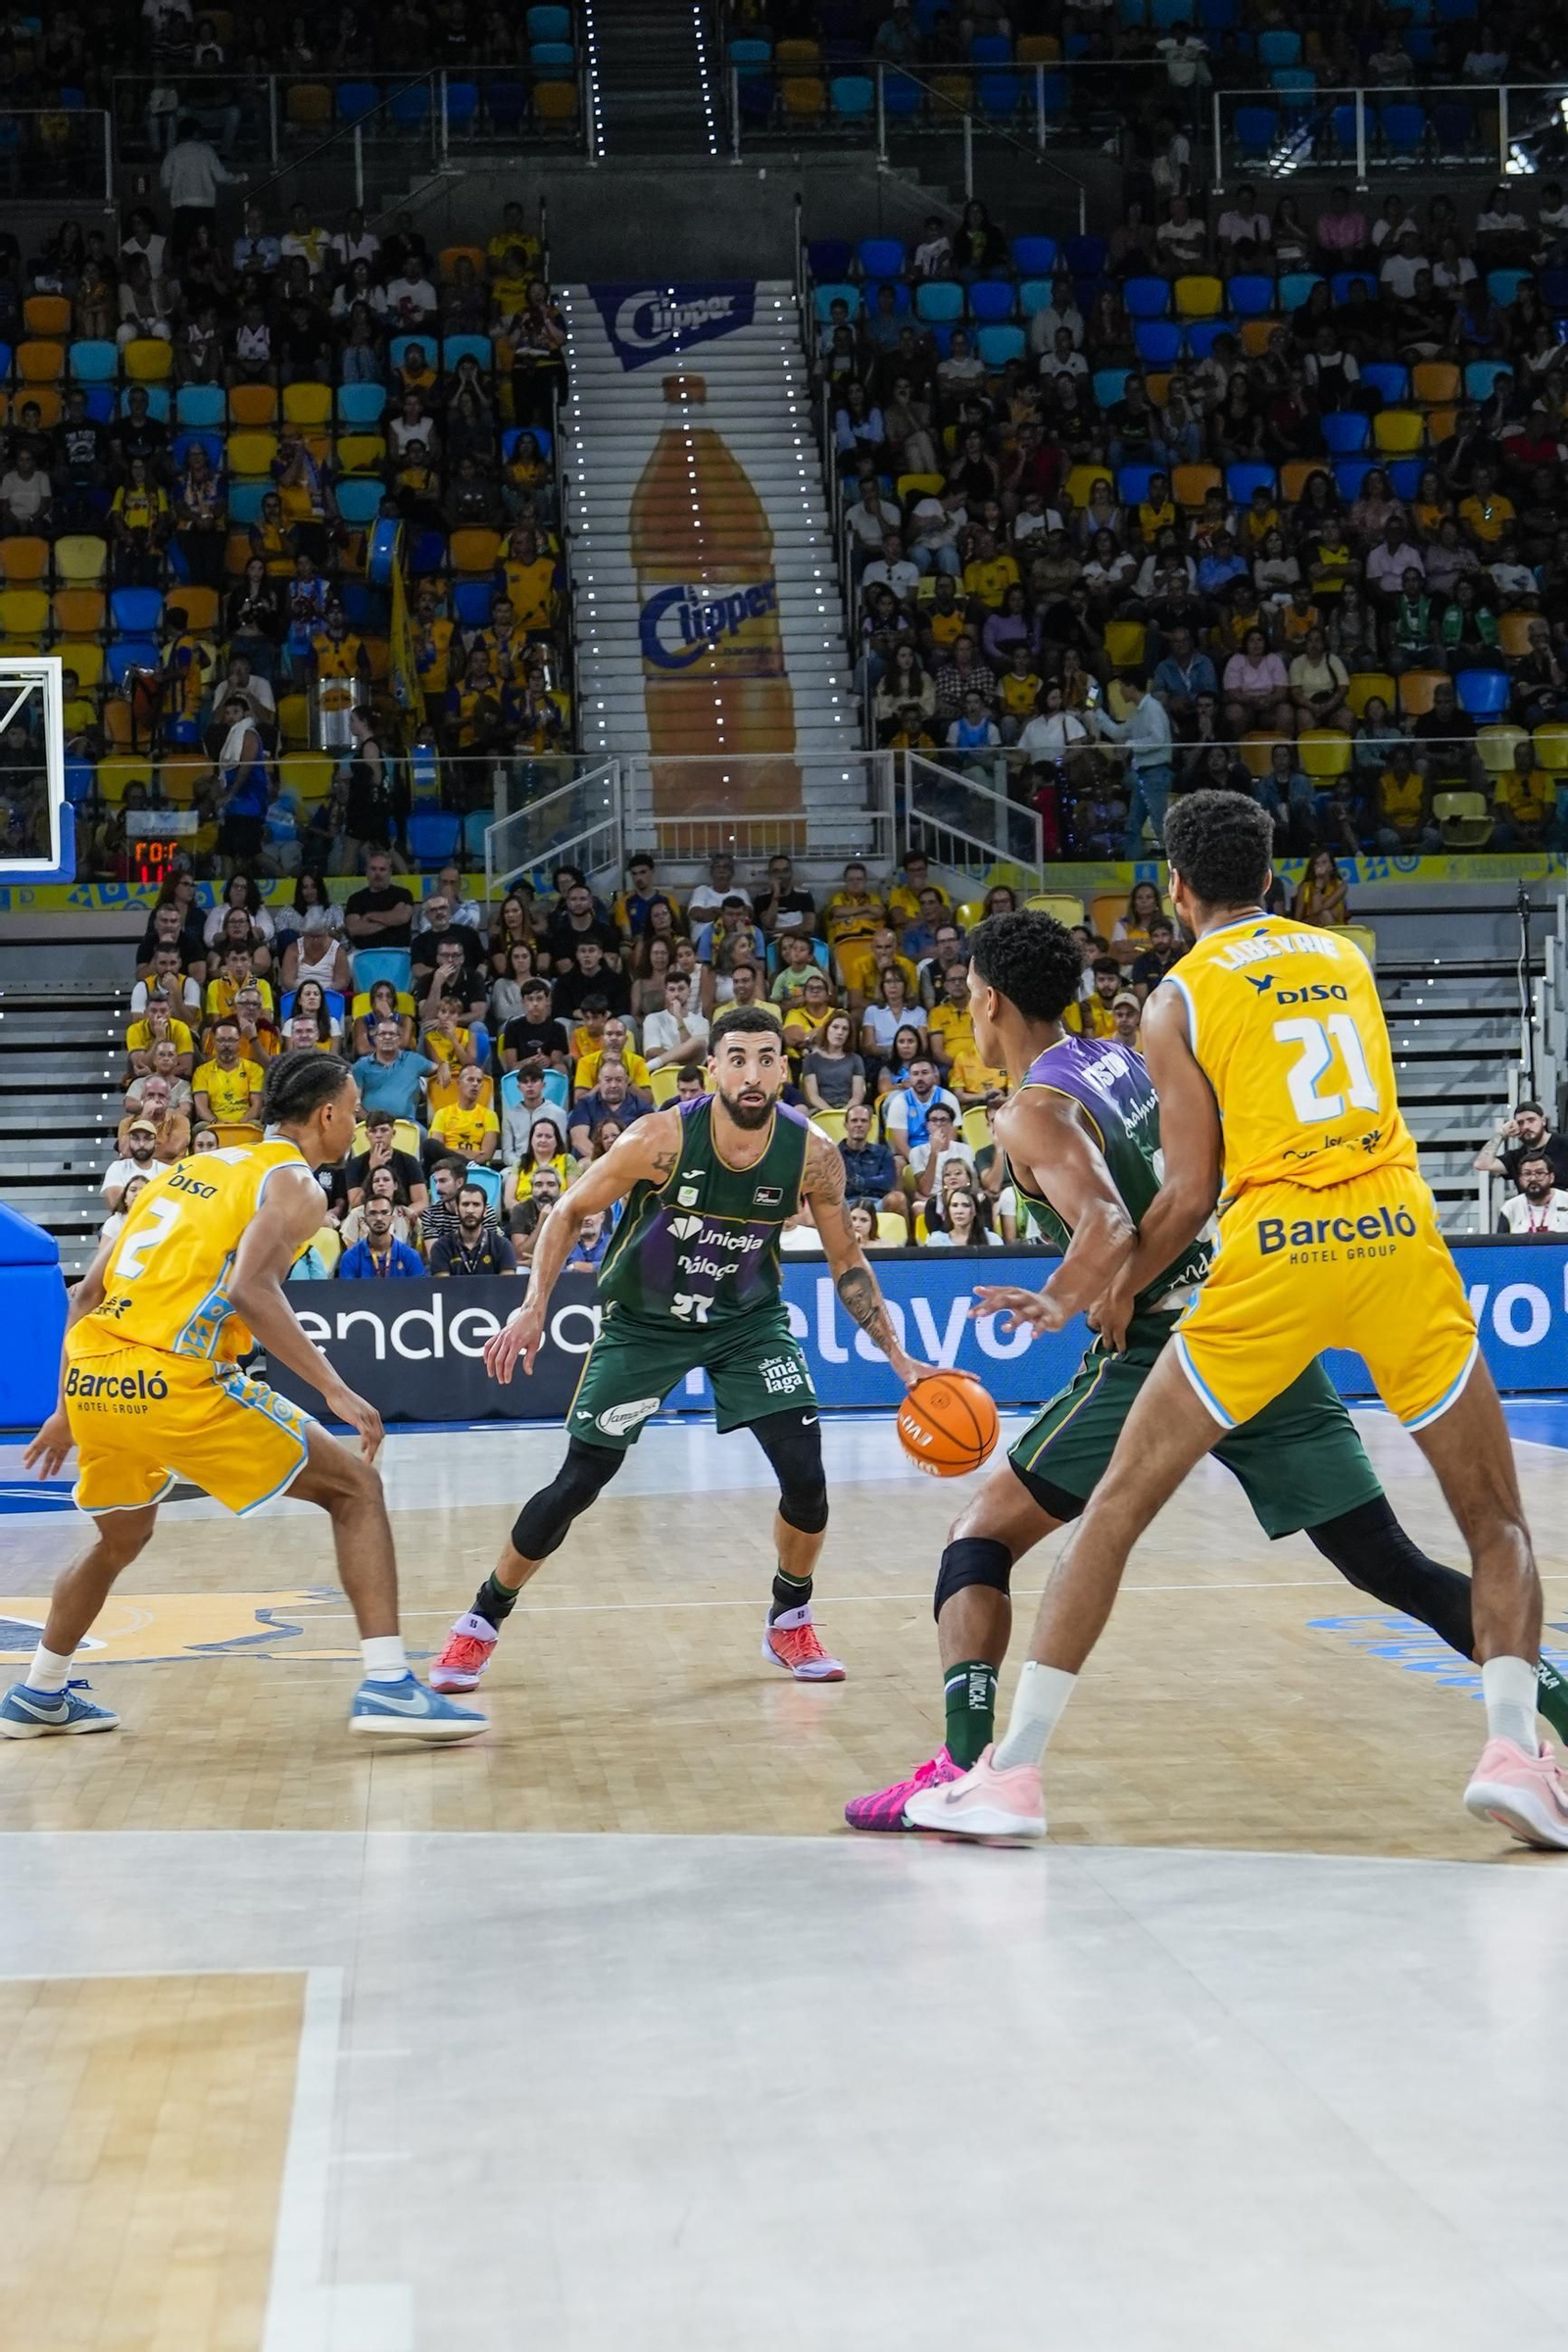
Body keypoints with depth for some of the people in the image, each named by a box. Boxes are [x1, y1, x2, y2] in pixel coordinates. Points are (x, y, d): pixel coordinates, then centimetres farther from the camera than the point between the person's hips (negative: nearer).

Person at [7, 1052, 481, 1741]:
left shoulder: (190, 1169, 24)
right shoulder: (294, 1184, 3)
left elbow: (86, 1293, 23)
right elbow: (251, 1289, -17)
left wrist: (68, 1412, 28)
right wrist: (335, 1390, -17)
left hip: (89, 1375, 7)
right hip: (174, 1382, -7)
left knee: (120, 1540, 34)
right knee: (355, 1488, 4)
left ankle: (36, 1697, 43)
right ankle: (387, 1685, -8)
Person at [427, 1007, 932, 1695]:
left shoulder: (812, 1155, -18)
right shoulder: (662, 1138, -26)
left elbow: (846, 1261, -3)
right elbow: (569, 1212, -13)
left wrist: (898, 1357, -7)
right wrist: (534, 1309, -24)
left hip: (749, 1319, 2)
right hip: (643, 1322, -2)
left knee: (806, 1476, -11)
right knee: (577, 1483, -3)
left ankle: (790, 1624, 14)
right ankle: (482, 1620, 16)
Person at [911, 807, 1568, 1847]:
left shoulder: (1179, 999, 6)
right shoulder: (1347, 959, 19)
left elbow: (1191, 1195, 2)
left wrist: (1119, 1286, 20)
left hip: (1274, 1255, -2)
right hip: (1399, 1237, 3)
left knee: (1117, 1507, 9)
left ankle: (1014, 1771, 6)